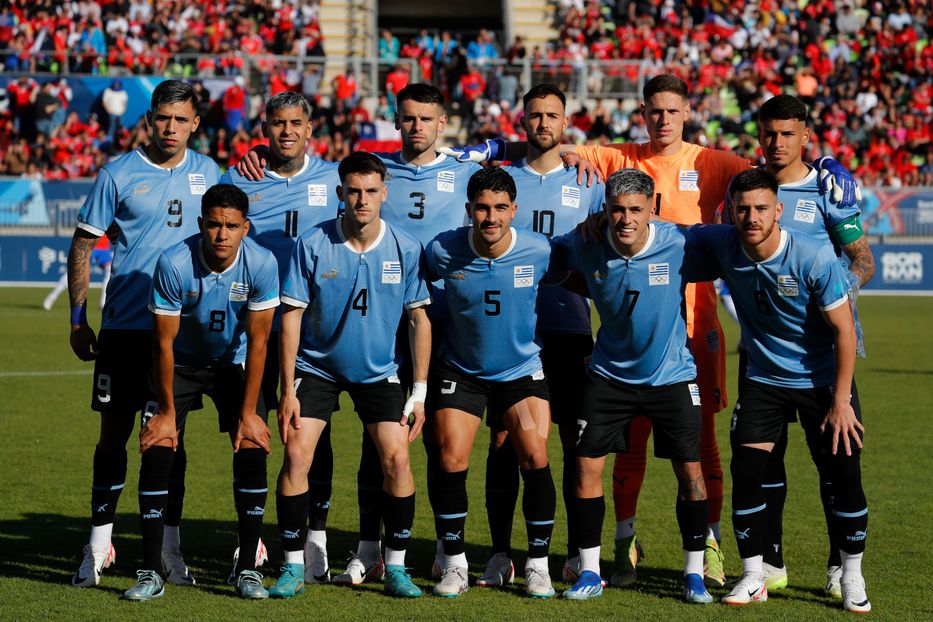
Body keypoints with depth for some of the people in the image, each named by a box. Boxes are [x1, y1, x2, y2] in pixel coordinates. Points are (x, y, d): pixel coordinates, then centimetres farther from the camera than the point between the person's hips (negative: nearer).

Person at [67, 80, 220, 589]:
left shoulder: (207, 173, 5)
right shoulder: (118, 175, -3)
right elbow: (82, 246, 1)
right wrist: (78, 320, -1)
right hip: (125, 326, -2)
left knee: (171, 433, 7)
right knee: (114, 432, 1)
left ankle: (169, 549, 13)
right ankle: (99, 545, 10)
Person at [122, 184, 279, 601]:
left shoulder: (262, 264, -23)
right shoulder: (174, 264, -27)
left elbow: (257, 341, -16)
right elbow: (164, 342, -18)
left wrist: (249, 412, -16)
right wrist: (167, 410, -14)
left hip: (234, 364, 1)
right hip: (181, 363, -1)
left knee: (252, 450, -13)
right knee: (157, 449, -14)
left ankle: (248, 569, -3)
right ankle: (151, 572, -8)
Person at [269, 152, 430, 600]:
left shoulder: (405, 250, -10)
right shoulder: (312, 245, -13)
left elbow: (419, 319, -1)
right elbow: (291, 316, -9)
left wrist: (420, 390, -3)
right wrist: (288, 390, -12)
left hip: (378, 370, 1)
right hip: (317, 365, -1)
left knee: (397, 459, -11)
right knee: (296, 456, -13)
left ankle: (395, 567, 4)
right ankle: (293, 567, -1)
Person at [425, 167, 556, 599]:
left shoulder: (539, 251, -15)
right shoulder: (442, 252, -17)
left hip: (522, 368, 0)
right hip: (460, 369, 0)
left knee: (535, 458, -13)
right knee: (451, 462, -9)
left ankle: (538, 565, 2)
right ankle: (454, 564, 9)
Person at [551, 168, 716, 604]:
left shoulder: (679, 246, -20)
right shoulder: (586, 246, -14)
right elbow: (551, 257, 6)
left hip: (671, 375, -2)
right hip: (610, 373, 2)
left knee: (690, 471, -3)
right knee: (587, 464, -3)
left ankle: (694, 573, 11)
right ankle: (589, 573, 9)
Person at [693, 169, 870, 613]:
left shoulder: (814, 259, -22)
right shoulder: (722, 244, -12)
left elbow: (844, 330, -15)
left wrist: (841, 400, -16)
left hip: (822, 381, -3)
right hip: (763, 379, 3)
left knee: (843, 477, -7)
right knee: (746, 472, -6)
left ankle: (852, 580, 10)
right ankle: (752, 577, 8)